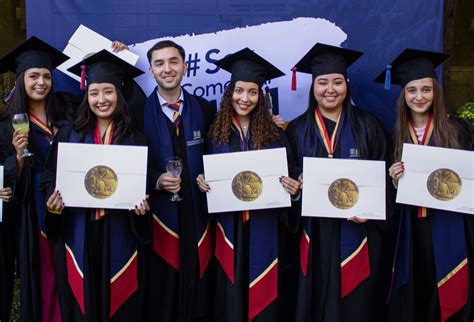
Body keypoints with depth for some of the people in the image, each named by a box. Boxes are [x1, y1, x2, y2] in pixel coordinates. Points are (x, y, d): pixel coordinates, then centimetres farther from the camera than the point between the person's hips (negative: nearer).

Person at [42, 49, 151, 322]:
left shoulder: (135, 139, 1)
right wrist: (53, 202, -14)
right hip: (79, 236, 1)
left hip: (119, 237, 0)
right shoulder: (70, 136, 2)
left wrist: (142, 205, -17)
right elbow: (51, 178, 5)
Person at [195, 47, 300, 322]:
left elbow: (289, 178, 4)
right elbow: (207, 176, 8)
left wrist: (293, 188, -16)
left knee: (262, 298, 8)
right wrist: (202, 182, -12)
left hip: (264, 230, 0)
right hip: (228, 228, 1)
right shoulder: (215, 133, 1)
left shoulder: (275, 134, 0)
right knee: (230, 296, 10)